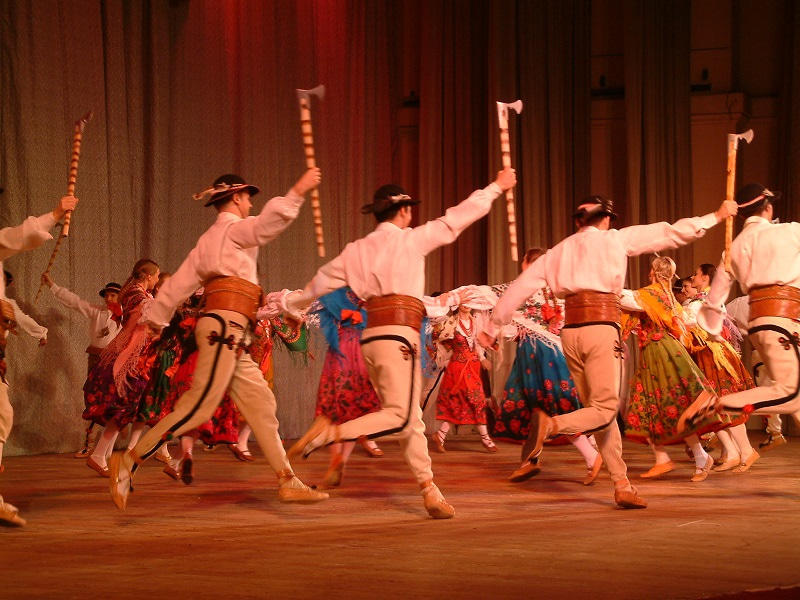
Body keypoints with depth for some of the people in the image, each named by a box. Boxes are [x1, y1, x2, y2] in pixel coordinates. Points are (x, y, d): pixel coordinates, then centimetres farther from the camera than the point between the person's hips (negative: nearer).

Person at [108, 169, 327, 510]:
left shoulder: (209, 239, 24)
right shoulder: (234, 228, -1)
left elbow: (179, 282, 22)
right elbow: (268, 223, -24)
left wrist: (154, 319, 24)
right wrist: (298, 191, -26)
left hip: (229, 335, 10)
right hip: (224, 325, -10)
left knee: (260, 403, 7)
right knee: (199, 405, -13)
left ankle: (288, 482, 5)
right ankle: (128, 463, -11)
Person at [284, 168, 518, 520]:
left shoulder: (358, 250, 14)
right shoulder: (410, 239, 0)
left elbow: (322, 280, 23)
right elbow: (459, 217, 5)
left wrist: (292, 305, 41)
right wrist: (497, 187, 16)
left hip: (371, 336, 7)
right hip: (398, 334, -7)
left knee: (411, 420, 10)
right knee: (400, 416, -12)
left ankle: (430, 491, 8)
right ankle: (329, 433, -26)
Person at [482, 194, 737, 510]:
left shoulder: (559, 251, 17)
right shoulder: (616, 239, 7)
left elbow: (520, 287, 14)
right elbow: (671, 233, 8)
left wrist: (493, 328, 20)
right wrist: (716, 216, 17)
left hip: (570, 330, 5)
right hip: (601, 327, -5)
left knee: (599, 409, 12)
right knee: (605, 409, -6)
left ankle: (622, 485, 7)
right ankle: (550, 424, -32)